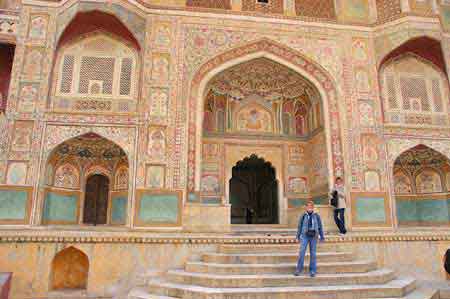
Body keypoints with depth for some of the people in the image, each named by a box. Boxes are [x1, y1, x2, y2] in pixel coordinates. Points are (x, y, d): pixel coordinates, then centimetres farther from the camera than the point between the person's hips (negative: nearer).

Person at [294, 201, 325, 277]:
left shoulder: (316, 216, 0)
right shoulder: (303, 216, -1)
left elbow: (320, 227, 5)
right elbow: (300, 226, 6)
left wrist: (322, 237, 4)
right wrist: (298, 236, 8)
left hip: (313, 236, 1)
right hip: (305, 236, -1)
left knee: (313, 253, 6)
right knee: (302, 252, -6)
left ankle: (313, 270, 16)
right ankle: (299, 269, 5)